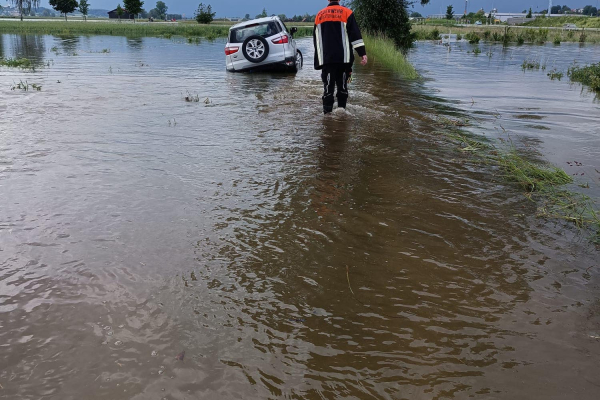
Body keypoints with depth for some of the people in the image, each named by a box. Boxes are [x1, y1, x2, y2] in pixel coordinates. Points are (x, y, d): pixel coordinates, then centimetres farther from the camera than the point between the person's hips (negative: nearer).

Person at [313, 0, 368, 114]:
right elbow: (355, 35, -6)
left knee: (328, 86, 1)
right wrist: (363, 53, -7)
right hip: (343, 58, -1)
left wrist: (319, 60, 28)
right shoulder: (347, 13, 2)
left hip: (326, 59, 2)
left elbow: (316, 39, 20)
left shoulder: (319, 15, 14)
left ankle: (327, 113, -2)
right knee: (342, 86, 8)